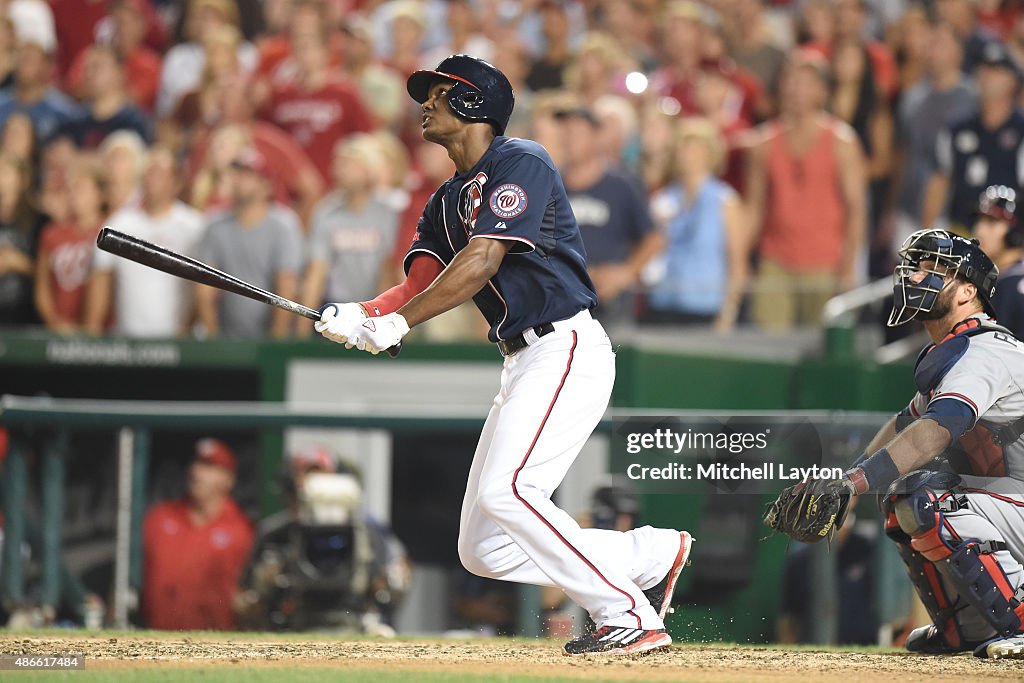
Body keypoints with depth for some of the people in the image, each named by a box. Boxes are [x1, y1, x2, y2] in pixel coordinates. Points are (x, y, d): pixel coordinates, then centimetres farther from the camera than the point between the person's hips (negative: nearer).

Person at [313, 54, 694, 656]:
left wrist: (397, 322, -22)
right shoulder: (446, 203, 20)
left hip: (568, 349, -9)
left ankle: (630, 618, -19)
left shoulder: (520, 163, -7)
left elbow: (480, 263, -19)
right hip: (523, 364, 9)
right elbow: (419, 284, 6)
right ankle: (654, 554, 14)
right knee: (483, 550, 4)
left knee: (506, 492, -26)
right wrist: (360, 317, -14)